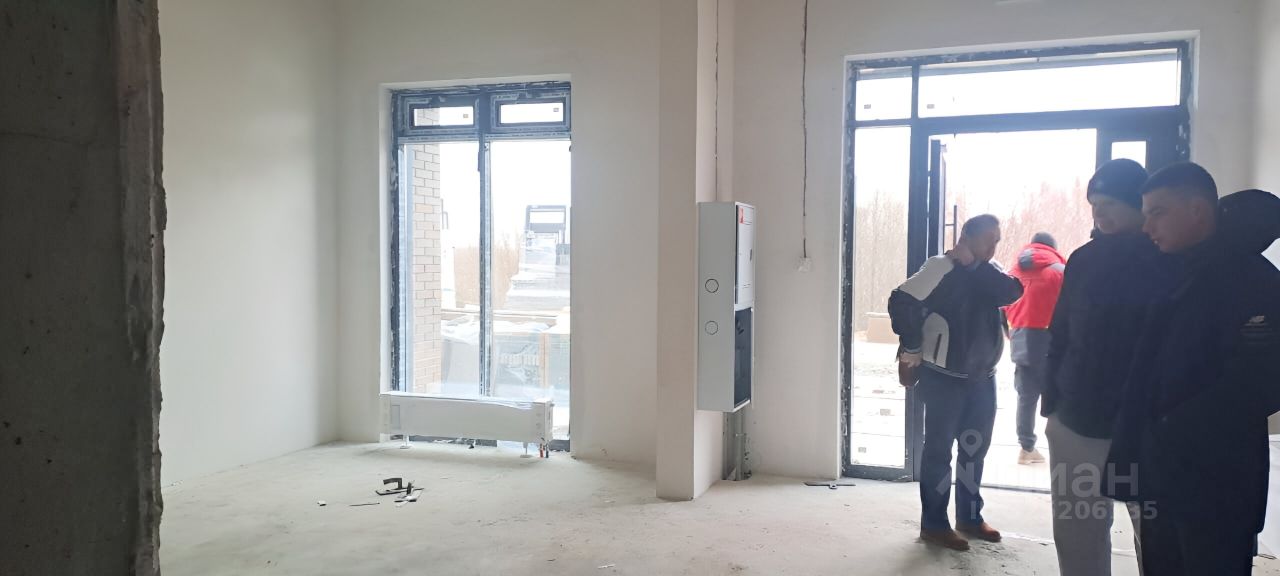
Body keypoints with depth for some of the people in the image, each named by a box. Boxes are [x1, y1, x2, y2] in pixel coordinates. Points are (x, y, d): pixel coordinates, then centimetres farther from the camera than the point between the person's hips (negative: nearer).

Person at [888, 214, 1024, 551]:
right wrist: (912, 347, -15)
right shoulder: (941, 268, -13)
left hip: (983, 377, 7)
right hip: (945, 378, -7)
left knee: (975, 447, 16)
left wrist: (977, 265, -16)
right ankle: (933, 525, 11)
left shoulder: (989, 272, 8)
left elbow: (1011, 293, -11)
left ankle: (969, 516, 31)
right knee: (939, 449, 1)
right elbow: (901, 302, -21)